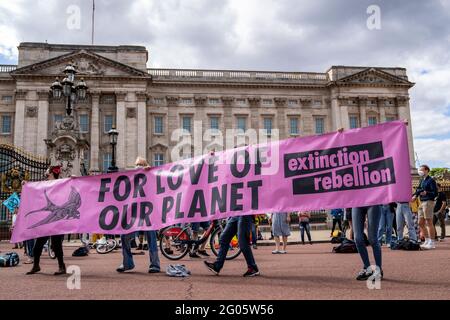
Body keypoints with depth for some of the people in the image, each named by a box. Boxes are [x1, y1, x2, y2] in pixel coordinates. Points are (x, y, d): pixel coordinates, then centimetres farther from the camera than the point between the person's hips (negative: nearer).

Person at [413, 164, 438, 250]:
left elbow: (435, 193, -11)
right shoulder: (422, 180, 17)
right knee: (421, 223, 11)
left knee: (429, 222, -6)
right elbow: (418, 190, 17)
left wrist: (426, 193, -26)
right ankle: (427, 241, 22)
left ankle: (431, 243, -1)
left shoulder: (431, 180, -7)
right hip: (422, 203, 9)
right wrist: (415, 195, -1)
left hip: (428, 202, -9)